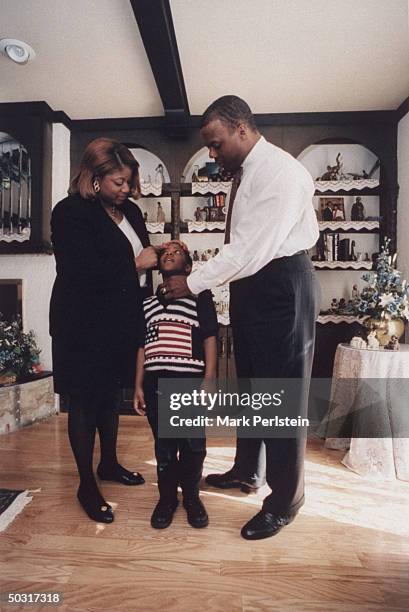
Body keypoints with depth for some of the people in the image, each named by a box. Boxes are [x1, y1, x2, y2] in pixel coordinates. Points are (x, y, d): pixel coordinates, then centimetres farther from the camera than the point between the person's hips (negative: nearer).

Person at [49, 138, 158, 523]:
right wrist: (135, 263, -17)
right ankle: (86, 486, 24)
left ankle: (109, 463, 41)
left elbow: (138, 258, 20)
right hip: (86, 326, -7)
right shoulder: (70, 213, -12)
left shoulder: (129, 211, 11)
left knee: (111, 394, 20)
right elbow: (83, 272, -23)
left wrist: (157, 256, 0)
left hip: (122, 321, 7)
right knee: (84, 401, 6)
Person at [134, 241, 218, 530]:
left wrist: (209, 381, -9)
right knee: (163, 446, 12)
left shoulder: (200, 296, 4)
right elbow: (142, 347, 15)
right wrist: (138, 386, 11)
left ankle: (191, 496, 29)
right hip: (155, 384, 3)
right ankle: (167, 496, 32)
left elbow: (210, 339, -1)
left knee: (193, 446, 5)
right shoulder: (148, 303, 15)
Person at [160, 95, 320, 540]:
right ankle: (247, 471, 39)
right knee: (250, 383, 18)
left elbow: (252, 248, -22)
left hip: (280, 286, -9)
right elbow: (242, 246, 11)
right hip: (249, 284, 10)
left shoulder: (280, 172, -14)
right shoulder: (244, 172, 14)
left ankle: (285, 500, 21)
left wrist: (193, 283, -16)